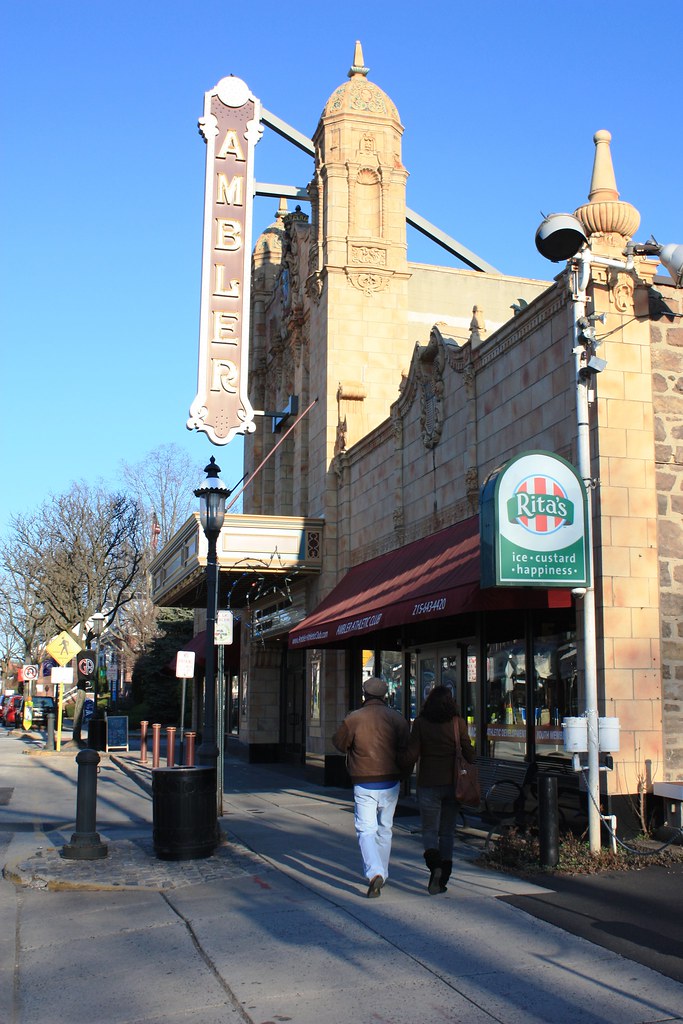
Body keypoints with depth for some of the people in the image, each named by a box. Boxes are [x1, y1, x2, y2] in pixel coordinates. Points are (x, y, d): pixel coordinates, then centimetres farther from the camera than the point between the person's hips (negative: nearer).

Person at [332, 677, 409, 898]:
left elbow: (339, 743, 4)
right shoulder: (397, 718, 0)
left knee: (366, 830, -2)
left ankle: (374, 873, -21)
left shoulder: (353, 719, -9)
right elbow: (406, 749, 2)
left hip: (364, 784, -3)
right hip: (391, 782, 3)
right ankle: (382, 873, 27)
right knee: (385, 829, 18)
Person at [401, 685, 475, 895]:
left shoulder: (420, 723, -5)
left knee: (429, 830, 8)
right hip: (452, 783, 2)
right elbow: (469, 753, -2)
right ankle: (443, 878, 13)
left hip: (428, 784, -1)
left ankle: (434, 863, -19)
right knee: (447, 832, 13)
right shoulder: (458, 723, -3)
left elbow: (411, 755, -8)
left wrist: (403, 768, 13)